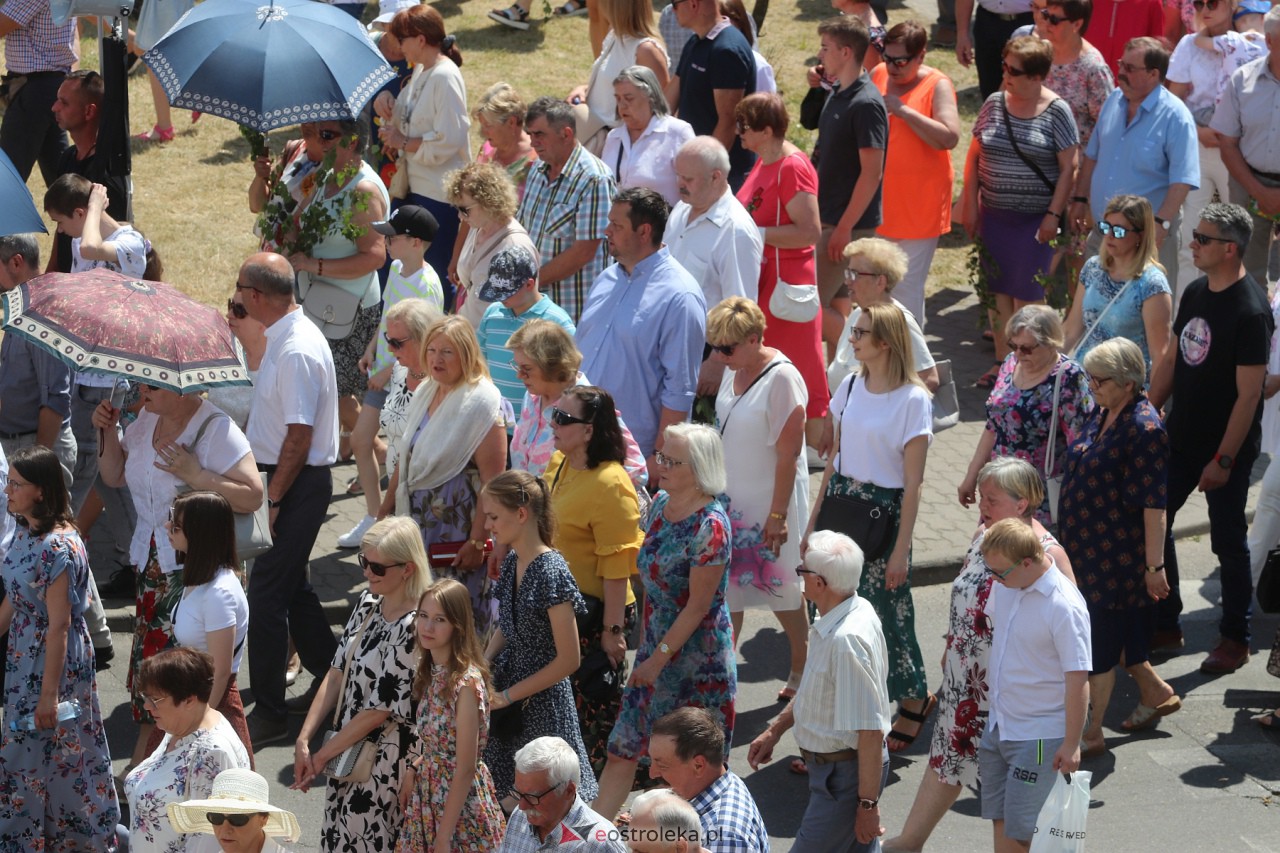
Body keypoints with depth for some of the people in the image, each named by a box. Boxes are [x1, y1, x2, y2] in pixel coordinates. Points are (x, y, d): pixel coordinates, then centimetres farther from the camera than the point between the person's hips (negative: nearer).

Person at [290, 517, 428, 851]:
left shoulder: (413, 629, -22)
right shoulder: (368, 604, 2)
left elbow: (378, 710, -19)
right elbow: (337, 673, 5)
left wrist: (321, 756, -11)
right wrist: (304, 740, -3)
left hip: (383, 762, -7)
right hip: (348, 749, 7)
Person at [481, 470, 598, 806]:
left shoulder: (551, 573, -22)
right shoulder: (512, 562, 3)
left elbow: (568, 659, -21)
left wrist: (508, 695, -15)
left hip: (542, 701, -8)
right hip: (509, 684, 8)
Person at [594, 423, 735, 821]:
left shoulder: (710, 526, -22)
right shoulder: (660, 505, 3)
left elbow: (698, 606, -20)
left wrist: (659, 658, -16)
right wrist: (647, 646, 12)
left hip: (698, 656, -8)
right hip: (657, 645, 8)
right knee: (622, 749, 7)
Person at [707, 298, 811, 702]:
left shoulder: (781, 379, -22)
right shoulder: (734, 370, 2)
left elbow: (788, 455, -21)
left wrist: (777, 515, -20)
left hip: (768, 503, -7)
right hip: (731, 500, 7)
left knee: (783, 590, 7)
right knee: (725, 589, 10)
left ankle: (802, 671, 23)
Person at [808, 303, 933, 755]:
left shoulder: (913, 400, -13)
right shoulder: (851, 387, 5)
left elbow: (912, 482, -12)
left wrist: (902, 548, -13)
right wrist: (814, 521, 12)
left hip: (884, 512, -6)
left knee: (887, 610, 2)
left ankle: (914, 698, 24)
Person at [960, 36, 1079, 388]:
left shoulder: (1056, 111, -9)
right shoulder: (994, 104, 4)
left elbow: (1068, 166, -8)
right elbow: (974, 156, 10)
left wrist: (1054, 214, -12)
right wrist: (970, 204, 6)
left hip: (1034, 219, -5)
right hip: (994, 214, 5)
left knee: (1027, 296, 0)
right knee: (998, 291, 11)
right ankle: (1002, 361, 23)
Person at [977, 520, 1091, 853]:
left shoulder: (1064, 607, -24)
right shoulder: (1004, 586, -1)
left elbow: (1078, 679, -21)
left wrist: (1071, 744, -19)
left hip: (1040, 737, -8)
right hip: (998, 726, 8)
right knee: (1001, 821, 14)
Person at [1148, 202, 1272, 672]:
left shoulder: (1249, 311, -22)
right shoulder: (1196, 292, 2)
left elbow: (1248, 394, -21)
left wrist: (1224, 459, -20)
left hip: (1226, 446, -8)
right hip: (1181, 437, 8)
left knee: (1228, 541, 6)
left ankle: (1235, 638, 22)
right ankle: (1164, 625, 26)